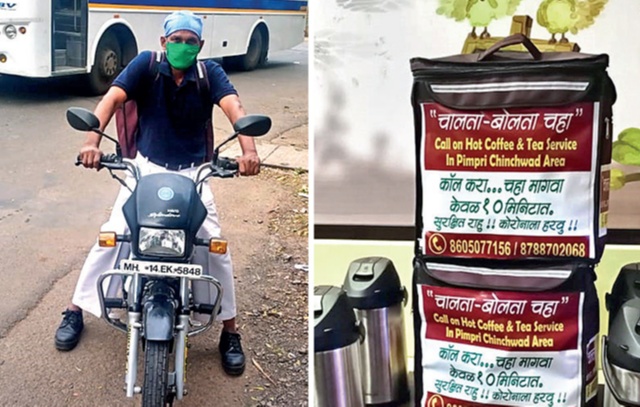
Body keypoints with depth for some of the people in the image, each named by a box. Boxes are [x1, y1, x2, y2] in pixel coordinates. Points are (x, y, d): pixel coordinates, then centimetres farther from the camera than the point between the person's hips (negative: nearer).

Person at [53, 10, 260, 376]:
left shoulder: (210, 73, -9)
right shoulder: (147, 64, -9)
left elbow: (234, 106, -26)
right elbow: (112, 98, -22)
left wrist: (248, 149, -46)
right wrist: (92, 141, -39)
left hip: (192, 173, 0)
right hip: (147, 168, 0)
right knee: (111, 236, -3)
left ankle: (230, 331, 6)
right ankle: (75, 311, 14)